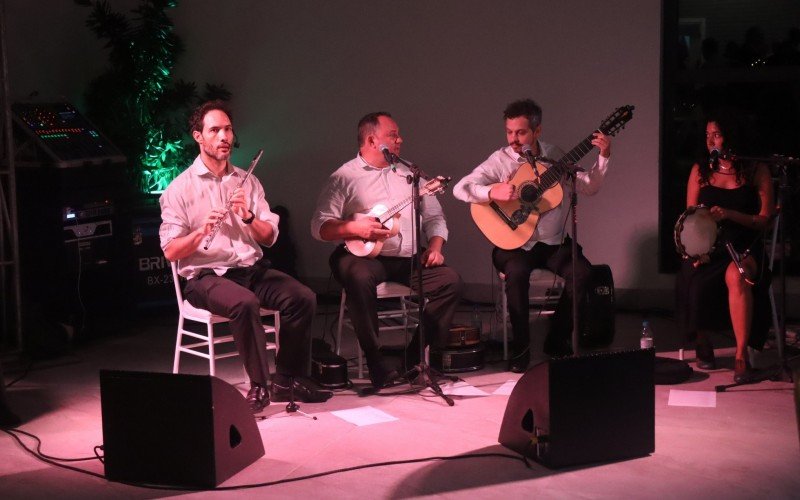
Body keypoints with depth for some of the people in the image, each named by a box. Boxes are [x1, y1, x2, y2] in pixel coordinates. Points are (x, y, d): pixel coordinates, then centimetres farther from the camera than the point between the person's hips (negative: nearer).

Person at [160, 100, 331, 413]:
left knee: (303, 297, -19)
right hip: (206, 276, -4)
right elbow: (170, 252, -5)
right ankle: (259, 386, -19)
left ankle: (286, 380, -5)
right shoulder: (180, 188, 0)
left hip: (253, 269, 5)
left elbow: (269, 238, 8)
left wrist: (248, 215, -12)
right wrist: (202, 231, -23)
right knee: (245, 303, -35)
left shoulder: (247, 182, 13)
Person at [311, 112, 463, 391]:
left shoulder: (409, 175, 21)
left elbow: (434, 216, 20)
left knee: (450, 281, -18)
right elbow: (320, 226, -4)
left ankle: (417, 355, -7)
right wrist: (354, 227, -19)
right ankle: (376, 362, -23)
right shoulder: (344, 177, 4)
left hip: (408, 260, 5)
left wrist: (434, 247, 2)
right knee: (359, 278, -37)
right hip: (365, 256, -4)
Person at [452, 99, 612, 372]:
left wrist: (604, 157, -4)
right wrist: (492, 192, -33)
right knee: (517, 272, -34)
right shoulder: (501, 160, -5)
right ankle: (521, 347, -14)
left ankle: (557, 341, -1)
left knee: (582, 272, -22)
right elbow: (460, 188, -16)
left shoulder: (554, 156, 6)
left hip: (553, 242, 3)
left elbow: (589, 186, 9)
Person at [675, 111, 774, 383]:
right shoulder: (700, 170, 11)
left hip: (743, 248, -2)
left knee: (736, 276, -38)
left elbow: (765, 219, -1)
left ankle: (741, 355, -29)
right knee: (695, 281, -32)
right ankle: (703, 342, -3)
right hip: (707, 247, 2)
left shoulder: (757, 171, 4)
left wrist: (730, 214, -17)